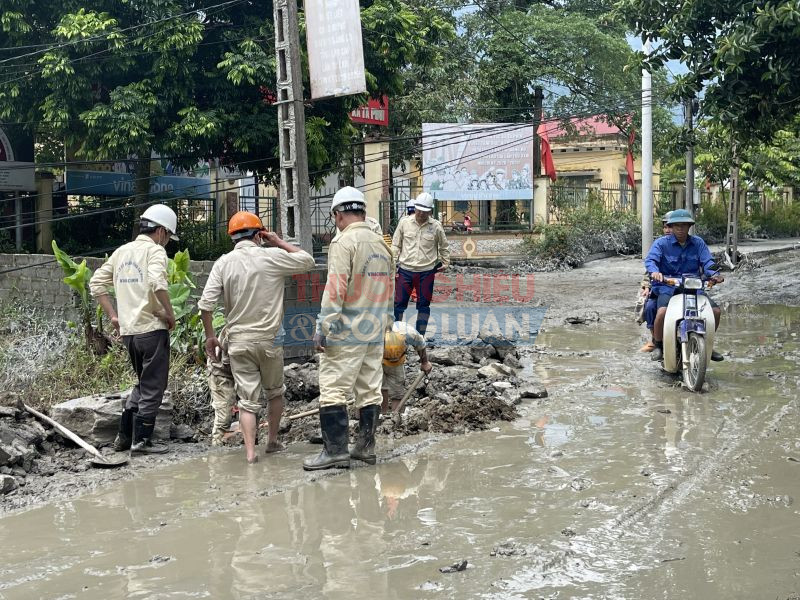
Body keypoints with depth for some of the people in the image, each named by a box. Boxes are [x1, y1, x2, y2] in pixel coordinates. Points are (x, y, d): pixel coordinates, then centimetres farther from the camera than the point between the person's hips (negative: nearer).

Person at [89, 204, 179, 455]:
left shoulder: (122, 251, 14)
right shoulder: (155, 250, -8)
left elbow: (97, 283, 13)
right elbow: (157, 282, -26)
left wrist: (113, 315, 15)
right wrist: (170, 313, -14)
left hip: (128, 330, 7)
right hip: (152, 328, -7)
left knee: (142, 384, 21)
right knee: (153, 387, 4)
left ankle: (124, 436, 20)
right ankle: (141, 441, 7)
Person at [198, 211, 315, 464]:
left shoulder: (223, 263, -2)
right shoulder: (272, 256, -7)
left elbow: (205, 304, -7)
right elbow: (307, 261, 7)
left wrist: (210, 336, 5)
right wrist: (280, 243, 12)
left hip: (238, 341, 1)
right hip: (269, 339, -1)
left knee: (247, 399, 4)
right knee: (275, 392, 20)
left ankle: (250, 451, -6)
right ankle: (272, 441, 29)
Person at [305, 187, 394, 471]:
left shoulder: (344, 242, -11)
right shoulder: (381, 244, 14)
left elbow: (335, 288, -18)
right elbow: (389, 289, 18)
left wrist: (323, 327, -15)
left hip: (346, 332, -8)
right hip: (375, 332, 8)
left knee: (333, 390, -4)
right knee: (369, 391, 11)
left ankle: (335, 450, -5)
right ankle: (366, 447, 17)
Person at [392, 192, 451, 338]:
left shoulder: (435, 226, 0)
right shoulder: (404, 223, 1)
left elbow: (444, 246, 14)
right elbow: (396, 245, 8)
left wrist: (445, 263, 10)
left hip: (427, 271, 0)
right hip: (405, 270, 0)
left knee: (424, 304, 8)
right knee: (399, 303, 0)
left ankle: (420, 335, 17)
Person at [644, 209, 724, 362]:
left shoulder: (698, 243, 13)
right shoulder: (661, 243, 2)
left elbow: (707, 262, 3)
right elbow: (650, 260, -12)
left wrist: (714, 274, -20)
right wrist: (654, 271, -36)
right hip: (667, 288, -3)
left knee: (715, 310, -12)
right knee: (662, 312, -32)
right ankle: (658, 346, -7)